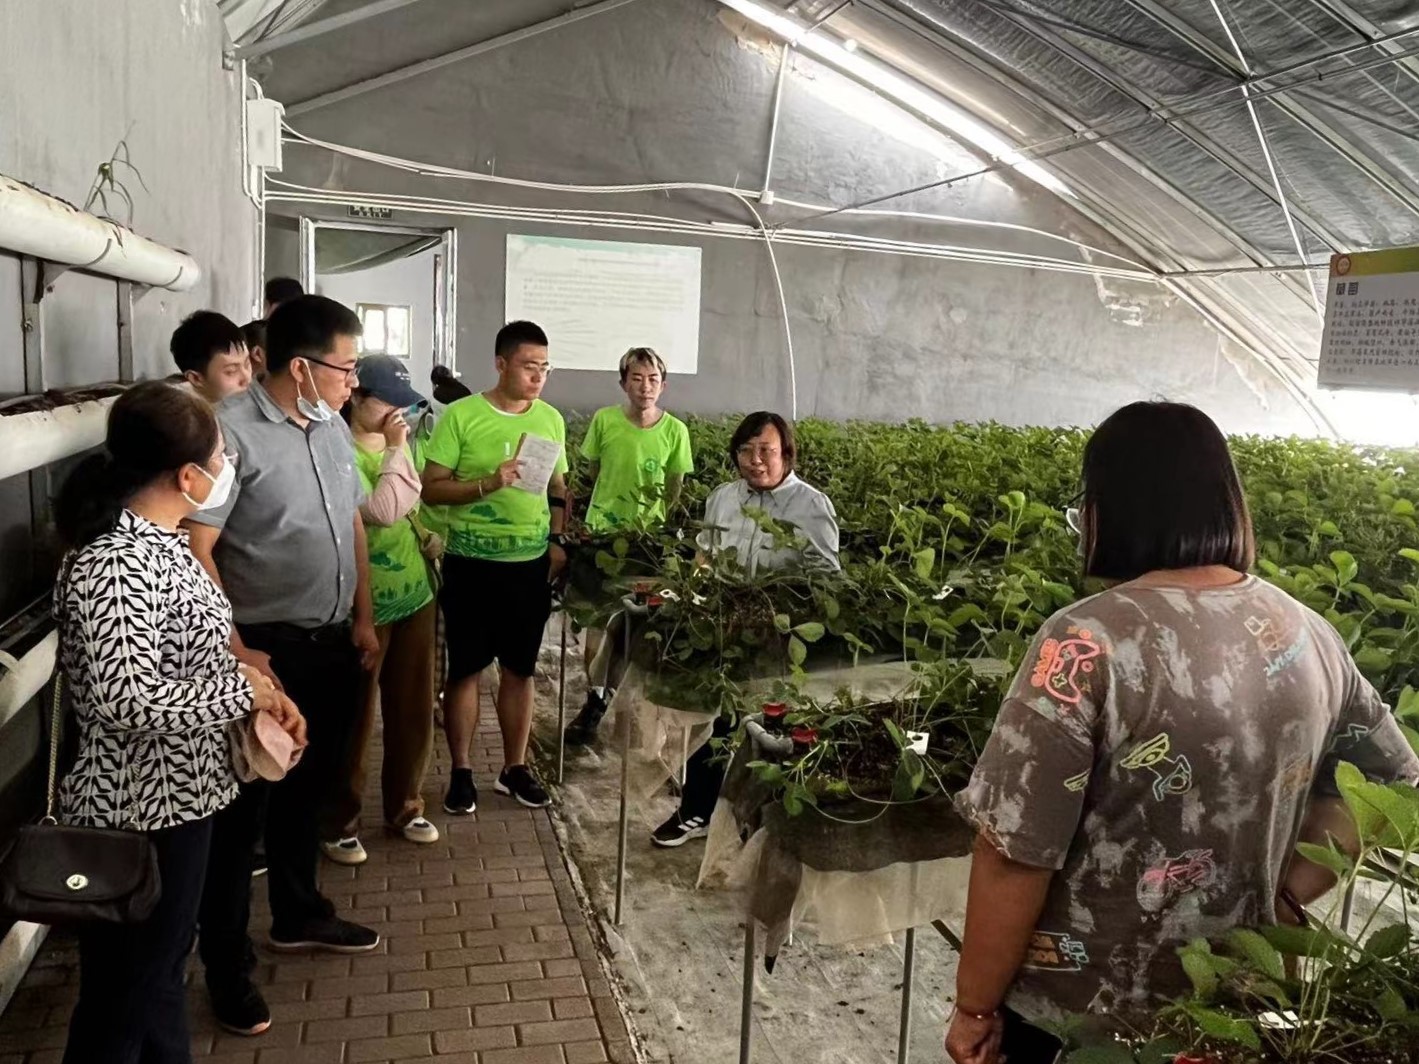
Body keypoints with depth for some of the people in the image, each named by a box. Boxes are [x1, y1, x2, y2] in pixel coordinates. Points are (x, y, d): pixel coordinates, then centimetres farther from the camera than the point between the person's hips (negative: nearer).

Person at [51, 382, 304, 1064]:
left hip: (178, 796, 9)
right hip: (138, 815, -9)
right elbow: (127, 700, -33)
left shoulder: (160, 540, 4)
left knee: (163, 967, 26)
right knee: (124, 996, 12)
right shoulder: (114, 565, -27)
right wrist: (244, 691, -21)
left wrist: (260, 688, -1)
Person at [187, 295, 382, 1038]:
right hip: (266, 649, -7)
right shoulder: (232, 431, -18)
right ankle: (226, 961, 22)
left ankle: (298, 915, 40)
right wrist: (235, 651, -19)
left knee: (310, 788, 21)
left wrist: (363, 618, 12)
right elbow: (196, 550, -20)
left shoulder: (333, 427, 6)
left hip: (331, 643, 7)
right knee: (242, 806, 6)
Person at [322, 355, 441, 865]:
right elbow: (382, 511, -26)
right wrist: (396, 450, -20)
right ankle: (340, 822, 22)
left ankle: (404, 806, 32)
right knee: (354, 716, 5)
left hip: (415, 594, 7)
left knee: (413, 709, 15)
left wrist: (427, 532, 8)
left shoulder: (397, 444, 7)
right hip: (364, 604, -7)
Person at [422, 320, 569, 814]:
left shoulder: (551, 419, 6)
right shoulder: (460, 416, -8)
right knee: (465, 668, 7)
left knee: (519, 669, 12)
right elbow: (431, 489, -10)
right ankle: (461, 772, 22)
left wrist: (557, 540, 3)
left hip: (532, 563, 4)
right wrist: (490, 483, -22)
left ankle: (515, 767, 26)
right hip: (472, 563, -3)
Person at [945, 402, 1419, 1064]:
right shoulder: (1309, 634, -4)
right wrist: (1275, 903, 10)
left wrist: (975, 1008, -10)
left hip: (1077, 1011, -5)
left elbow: (1015, 855, -23)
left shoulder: (1089, 642, -25)